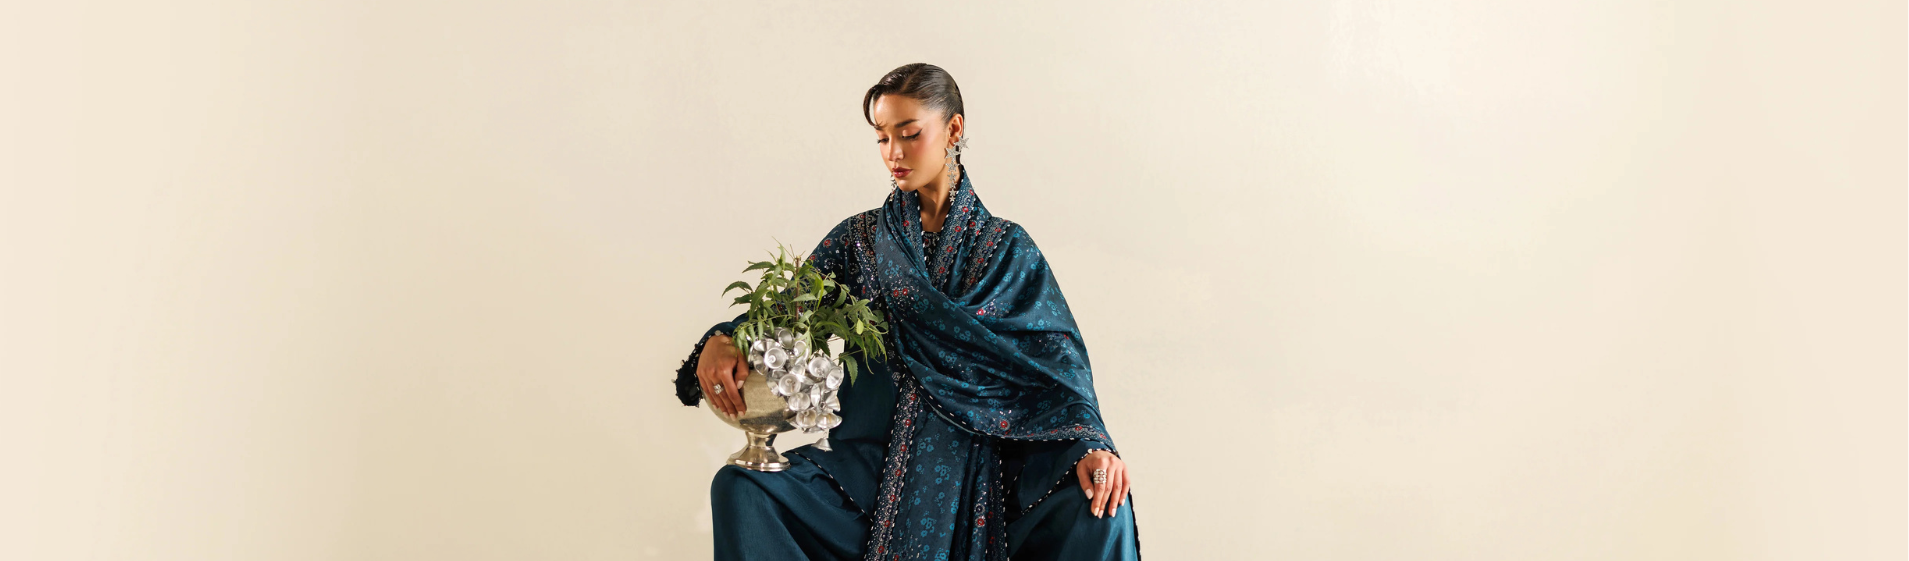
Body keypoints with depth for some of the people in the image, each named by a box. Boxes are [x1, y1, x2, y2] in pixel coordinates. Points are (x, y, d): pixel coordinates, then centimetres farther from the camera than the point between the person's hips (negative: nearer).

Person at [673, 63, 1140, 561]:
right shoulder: (859, 240, 13)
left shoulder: (1006, 247, 8)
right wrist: (722, 342, -15)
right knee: (739, 489, -23)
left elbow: (1055, 357, 0)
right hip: (871, 461, 2)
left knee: (1101, 511, -30)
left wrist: (1090, 443, -18)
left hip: (976, 468, -2)